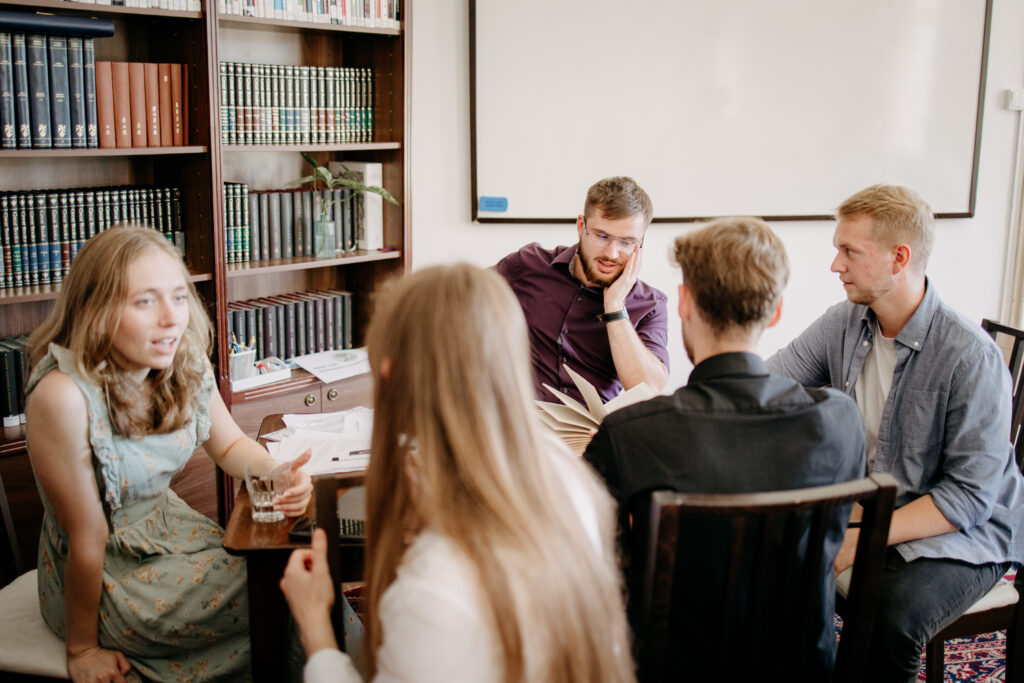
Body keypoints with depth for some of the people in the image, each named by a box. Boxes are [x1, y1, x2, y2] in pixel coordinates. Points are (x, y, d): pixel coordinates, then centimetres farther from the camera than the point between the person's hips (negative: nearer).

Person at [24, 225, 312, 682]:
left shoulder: (185, 362, -12)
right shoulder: (64, 397, -30)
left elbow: (230, 445, 5)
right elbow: (87, 541, -22)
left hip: (169, 527, 6)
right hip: (106, 580, -6)